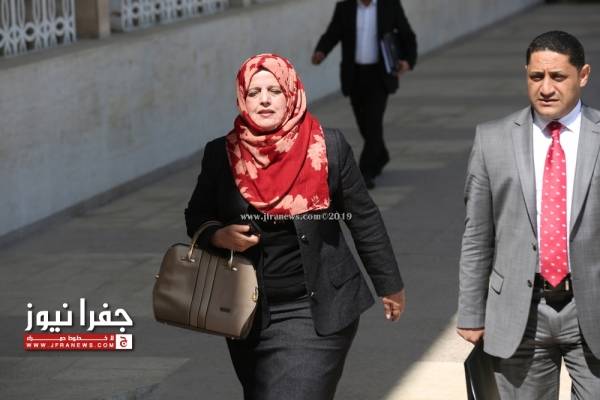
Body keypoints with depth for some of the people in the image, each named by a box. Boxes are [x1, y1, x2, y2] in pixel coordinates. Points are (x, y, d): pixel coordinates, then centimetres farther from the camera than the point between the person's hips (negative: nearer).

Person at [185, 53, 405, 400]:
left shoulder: (329, 147, -6)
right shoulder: (221, 154, -1)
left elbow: (364, 219, 1)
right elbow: (197, 216, 10)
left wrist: (390, 285, 8)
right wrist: (219, 237, -13)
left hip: (317, 311, -3)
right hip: (250, 314, 3)